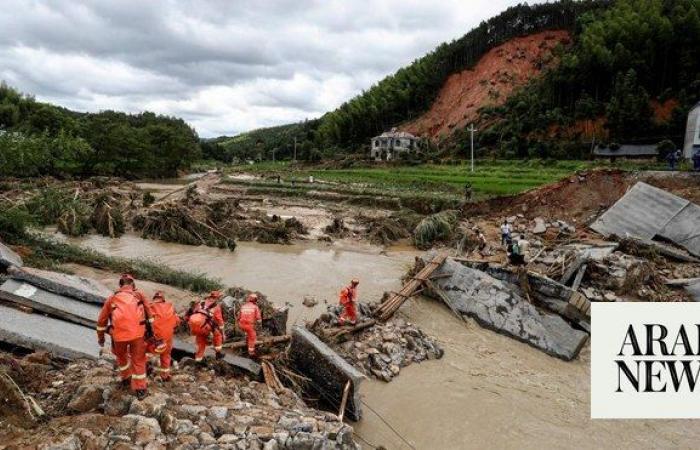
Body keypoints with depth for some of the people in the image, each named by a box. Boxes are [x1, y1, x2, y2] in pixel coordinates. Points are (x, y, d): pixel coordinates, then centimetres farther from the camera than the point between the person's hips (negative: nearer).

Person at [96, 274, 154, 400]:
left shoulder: (112, 298, 18)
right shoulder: (139, 295, 16)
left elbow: (101, 320, 24)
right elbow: (150, 315, 15)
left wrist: (100, 337, 36)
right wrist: (151, 332, 23)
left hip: (119, 334, 1)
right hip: (137, 332, -1)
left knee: (121, 356, 29)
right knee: (138, 360, 10)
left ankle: (126, 378, 45)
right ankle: (140, 389, 13)